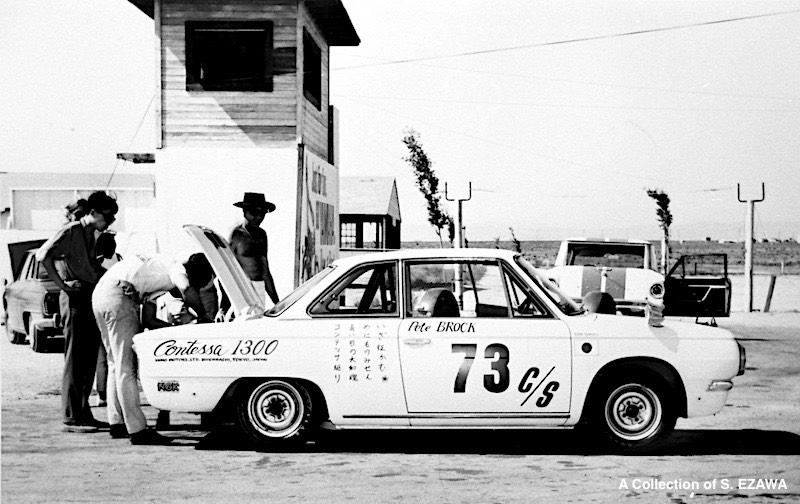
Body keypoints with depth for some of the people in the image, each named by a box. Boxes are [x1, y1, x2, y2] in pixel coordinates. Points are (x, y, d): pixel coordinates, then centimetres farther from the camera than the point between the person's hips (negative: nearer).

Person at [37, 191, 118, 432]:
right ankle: (71, 417, -4)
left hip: (91, 297, 9)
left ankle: (83, 413, 18)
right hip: (76, 298, -9)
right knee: (75, 360, -7)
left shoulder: (91, 234, 17)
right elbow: (43, 254, -20)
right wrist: (62, 284, -20)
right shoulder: (72, 231, -10)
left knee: (89, 360, 11)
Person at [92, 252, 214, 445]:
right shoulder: (176, 268, 0)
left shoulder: (160, 266, 25)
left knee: (116, 364, 16)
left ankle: (117, 424, 21)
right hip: (118, 296, -10)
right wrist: (203, 317, -8)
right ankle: (137, 430, -6)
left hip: (99, 294, 10)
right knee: (126, 367, -8)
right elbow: (189, 293, -22)